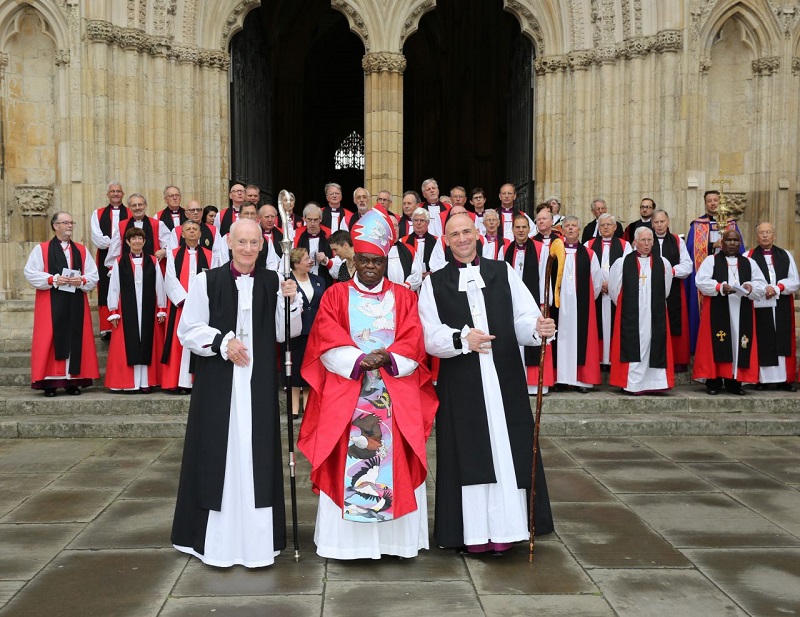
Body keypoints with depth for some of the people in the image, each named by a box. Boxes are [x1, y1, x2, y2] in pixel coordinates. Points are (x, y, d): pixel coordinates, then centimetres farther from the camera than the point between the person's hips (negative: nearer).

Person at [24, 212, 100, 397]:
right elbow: (30, 273, -3)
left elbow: (94, 275, 8)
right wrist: (53, 280, -15)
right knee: (51, 340, -4)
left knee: (75, 340, 2)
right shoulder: (41, 249, 4)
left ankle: (73, 380, 8)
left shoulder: (82, 250, 13)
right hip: (51, 304, -3)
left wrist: (81, 281, -12)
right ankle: (49, 381, 1)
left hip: (76, 304, 3)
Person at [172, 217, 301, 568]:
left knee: (257, 456, 3)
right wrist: (222, 342, -12)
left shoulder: (273, 283, 6)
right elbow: (188, 331, 0)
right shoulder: (207, 281, 0)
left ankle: (256, 539, 12)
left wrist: (291, 302, -10)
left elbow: (284, 333, 4)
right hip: (218, 384, -2)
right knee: (219, 455, 2)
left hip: (259, 385, 2)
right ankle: (218, 539, 14)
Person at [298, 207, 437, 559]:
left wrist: (388, 357, -17)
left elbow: (413, 342, 1)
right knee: (346, 460, -1)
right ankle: (347, 539, 9)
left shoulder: (404, 297, 11)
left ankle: (396, 537, 12)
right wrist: (359, 360, -19)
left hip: (395, 395, 1)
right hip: (346, 394, -1)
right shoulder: (336, 295, 7)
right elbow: (328, 342, -4)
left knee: (396, 460, 2)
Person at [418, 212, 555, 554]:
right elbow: (430, 335, -1)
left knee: (507, 452, 2)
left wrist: (538, 329, -21)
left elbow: (524, 319, 1)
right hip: (460, 384, -1)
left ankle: (503, 529, 12)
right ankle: (473, 532, 12)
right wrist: (463, 339, -18)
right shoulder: (435, 282, 8)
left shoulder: (503, 272, 9)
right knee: (467, 455, 2)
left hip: (504, 379, 1)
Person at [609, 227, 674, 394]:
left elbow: (665, 290, 18)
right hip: (630, 316, -2)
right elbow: (614, 289, 10)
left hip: (655, 316, 2)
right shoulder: (622, 263, 3)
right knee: (632, 348, -3)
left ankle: (653, 382, 6)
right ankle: (631, 384, 0)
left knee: (653, 347, 0)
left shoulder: (663, 263, 8)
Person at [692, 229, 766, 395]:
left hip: (742, 313, 3)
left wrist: (751, 288, -14)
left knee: (738, 345, 1)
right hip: (717, 312, -3)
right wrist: (720, 287, -21)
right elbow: (701, 282, -6)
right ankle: (713, 381, -2)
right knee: (716, 345, -6)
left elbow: (762, 285, 7)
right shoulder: (711, 260, 6)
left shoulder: (749, 263, 15)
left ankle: (734, 381, 7)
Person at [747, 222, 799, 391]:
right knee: (761, 343, -3)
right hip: (759, 307, -3)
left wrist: (777, 288, -9)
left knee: (783, 342, 3)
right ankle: (761, 379, 0)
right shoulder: (748, 257, 3)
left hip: (782, 308, 3)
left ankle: (784, 379, 6)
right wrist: (764, 289, -17)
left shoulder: (785, 255, 12)